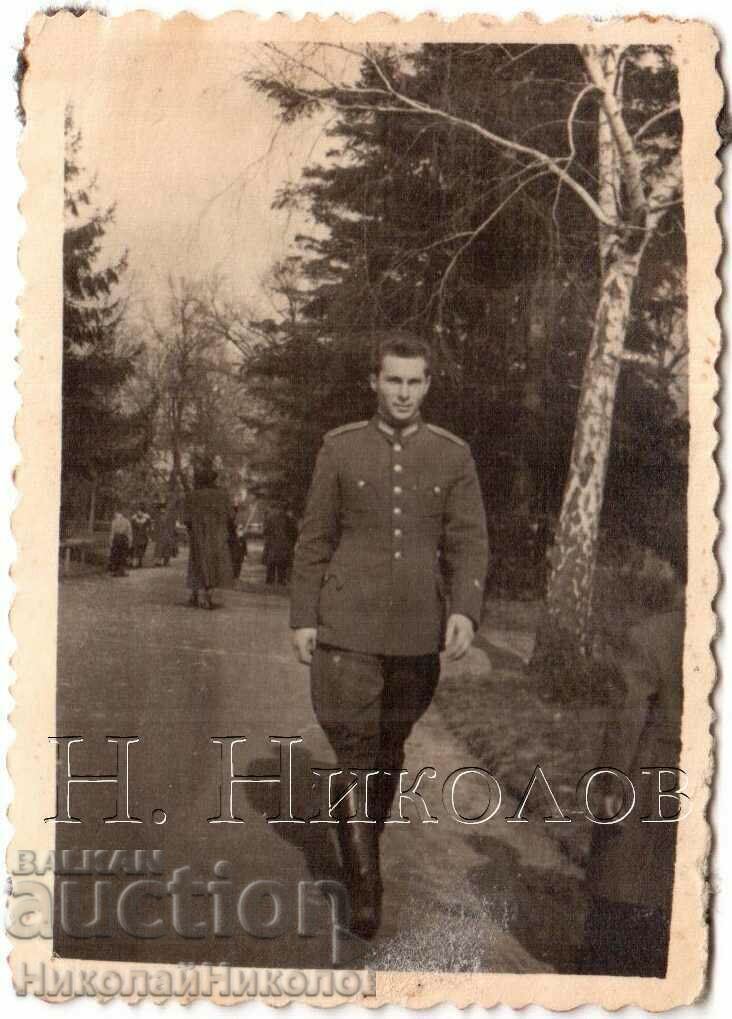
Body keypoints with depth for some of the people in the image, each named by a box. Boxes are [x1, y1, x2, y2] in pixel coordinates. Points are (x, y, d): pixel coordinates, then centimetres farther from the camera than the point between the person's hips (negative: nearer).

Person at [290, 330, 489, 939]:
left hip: (418, 632, 2)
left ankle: (367, 843, 37)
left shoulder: (453, 455, 4)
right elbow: (315, 539, 4)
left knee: (390, 749, 15)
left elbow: (470, 542, 2)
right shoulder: (340, 448, 2)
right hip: (348, 626, -1)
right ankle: (364, 888, 4)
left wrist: (465, 610, -14)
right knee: (353, 751, -4)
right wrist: (302, 617, 1)